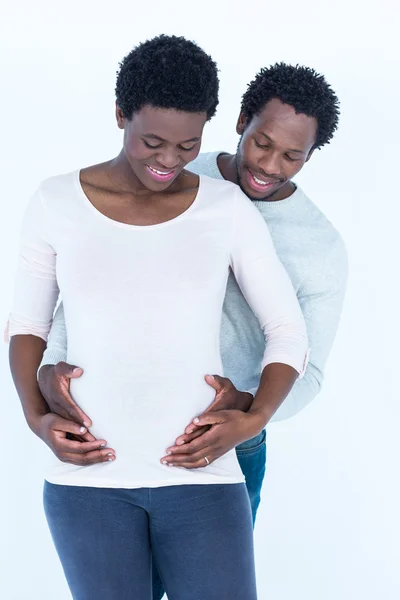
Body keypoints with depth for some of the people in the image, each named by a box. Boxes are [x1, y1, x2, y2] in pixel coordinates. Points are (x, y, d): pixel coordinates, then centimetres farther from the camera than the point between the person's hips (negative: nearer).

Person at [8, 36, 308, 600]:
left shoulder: (229, 208, -2)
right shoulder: (57, 203, -2)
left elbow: (288, 331, 3)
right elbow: (28, 325, 8)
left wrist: (255, 420, -14)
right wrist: (37, 419, -9)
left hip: (201, 474, 0)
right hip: (89, 475, 0)